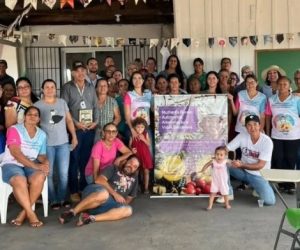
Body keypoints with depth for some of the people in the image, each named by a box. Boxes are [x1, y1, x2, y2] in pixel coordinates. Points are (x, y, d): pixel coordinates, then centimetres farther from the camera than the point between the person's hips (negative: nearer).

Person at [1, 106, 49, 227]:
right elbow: (16, 153, -14)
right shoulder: (14, 130, -4)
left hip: (31, 165, 4)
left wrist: (45, 162, -12)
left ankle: (24, 213, -20)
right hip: (11, 164, -4)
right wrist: (35, 166, -23)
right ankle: (31, 213, -23)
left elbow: (42, 155, 14)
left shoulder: (42, 134, 12)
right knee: (20, 181, -37)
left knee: (40, 177, -31)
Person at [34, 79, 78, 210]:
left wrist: (74, 136, 6)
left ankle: (63, 198, 18)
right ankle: (53, 199, 13)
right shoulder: (37, 105, -1)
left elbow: (69, 120, 11)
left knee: (64, 172, 4)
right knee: (49, 173, 2)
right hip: (46, 143, -2)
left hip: (63, 142, 3)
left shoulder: (62, 102, 9)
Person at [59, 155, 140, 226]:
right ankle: (72, 212, -27)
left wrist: (125, 202, -1)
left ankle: (91, 218, -33)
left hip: (108, 204, 4)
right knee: (104, 193, -41)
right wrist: (115, 194, -12)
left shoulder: (134, 178, 21)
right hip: (95, 192, -4)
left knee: (128, 210, -27)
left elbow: (130, 198, 22)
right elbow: (99, 180, -6)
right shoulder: (113, 168, 9)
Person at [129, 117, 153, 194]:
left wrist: (143, 139, -19)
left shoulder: (146, 134, -2)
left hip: (145, 156, 1)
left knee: (146, 171, 5)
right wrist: (132, 149, -21)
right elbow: (130, 145, 0)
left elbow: (149, 145, -4)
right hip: (136, 156, -1)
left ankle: (146, 187, 14)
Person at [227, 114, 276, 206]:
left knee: (269, 201, -23)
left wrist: (242, 165, -33)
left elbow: (260, 165, -21)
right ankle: (228, 193, -5)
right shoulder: (242, 136, -10)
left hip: (259, 175, -3)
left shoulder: (267, 141, -19)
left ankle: (257, 188, 12)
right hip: (243, 172, 3)